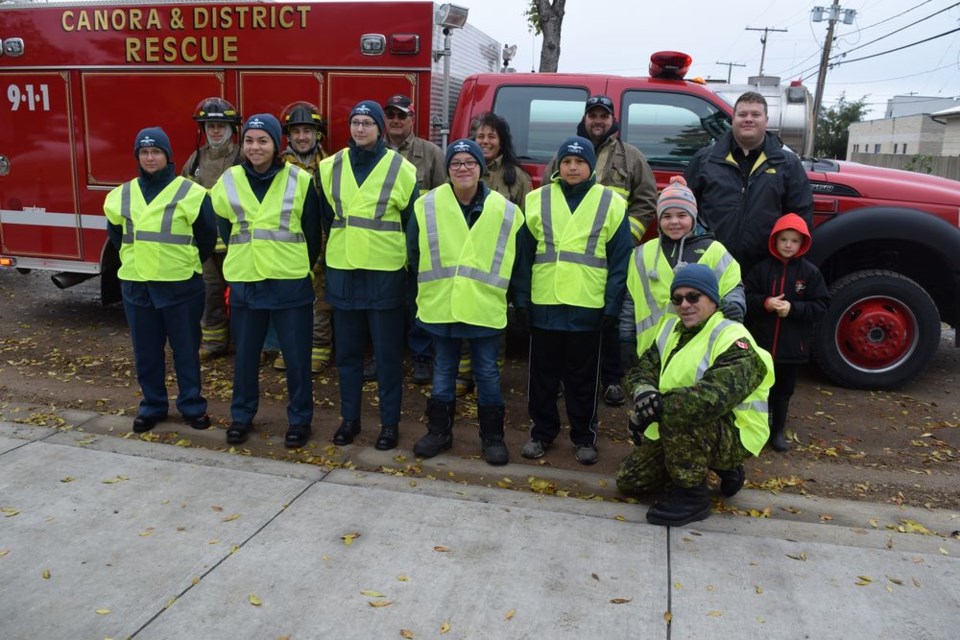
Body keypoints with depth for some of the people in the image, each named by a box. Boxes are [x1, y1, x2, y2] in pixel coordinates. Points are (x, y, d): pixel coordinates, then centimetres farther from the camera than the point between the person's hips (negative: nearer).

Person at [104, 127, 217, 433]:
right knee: (146, 352, 10)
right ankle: (152, 406, 23)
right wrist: (133, 259, 17)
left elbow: (207, 236, 3)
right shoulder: (121, 195, 8)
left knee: (186, 349, 5)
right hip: (136, 284, 4)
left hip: (180, 284, -4)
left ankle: (193, 406, 17)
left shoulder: (190, 193, -5)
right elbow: (116, 233, 22)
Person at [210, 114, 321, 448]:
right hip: (244, 282, 2)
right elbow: (225, 230, 15)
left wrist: (299, 268, 7)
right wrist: (242, 261, 12)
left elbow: (312, 234, 4)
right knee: (245, 354, 13)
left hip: (291, 284, -2)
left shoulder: (300, 180, -3)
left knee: (296, 356, 5)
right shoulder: (229, 181, 4)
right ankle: (242, 416, 29)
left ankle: (299, 419, 20)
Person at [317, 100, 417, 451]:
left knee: (387, 354, 4)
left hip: (385, 273, -3)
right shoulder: (330, 166, 6)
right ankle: (350, 418, 25)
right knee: (347, 352, 11)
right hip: (342, 272, 3)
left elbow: (413, 223, 4)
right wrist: (340, 242, 15)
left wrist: (405, 261, 4)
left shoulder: (401, 169, -2)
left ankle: (390, 423, 16)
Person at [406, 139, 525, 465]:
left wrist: (494, 288, 7)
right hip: (440, 305, 1)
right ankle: (439, 431, 27)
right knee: (443, 371, 14)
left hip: (486, 307, -1)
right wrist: (433, 283, 10)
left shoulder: (505, 210, -2)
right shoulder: (427, 205, -1)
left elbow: (513, 259, 7)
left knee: (487, 373, 7)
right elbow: (414, 253, 8)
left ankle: (492, 437, 20)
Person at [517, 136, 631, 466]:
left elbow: (619, 260, 1)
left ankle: (584, 436, 24)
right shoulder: (537, 200, 5)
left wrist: (612, 304, -4)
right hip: (544, 305, 1)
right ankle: (542, 431, 26)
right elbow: (524, 254, 6)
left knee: (582, 377, 10)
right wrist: (521, 298, 1)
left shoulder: (610, 204, 2)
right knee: (543, 374, 11)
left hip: (588, 308, -1)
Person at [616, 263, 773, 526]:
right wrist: (644, 391, -25)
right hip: (682, 433, 9)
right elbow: (644, 368, 0)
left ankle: (691, 495, -15)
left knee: (676, 415, -37)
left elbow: (716, 396, -36)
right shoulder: (671, 328, 5)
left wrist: (659, 407, -36)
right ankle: (717, 467, 19)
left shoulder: (733, 340, -21)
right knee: (629, 481, 8)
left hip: (735, 436, -8)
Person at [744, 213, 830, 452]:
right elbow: (746, 296, -1)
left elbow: (820, 306, -5)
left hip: (792, 346, 0)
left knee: (783, 391, 12)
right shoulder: (762, 268, -2)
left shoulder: (810, 272, -3)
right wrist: (765, 303, -19)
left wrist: (793, 308, -18)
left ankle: (778, 430, 25)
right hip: (761, 343, 0)